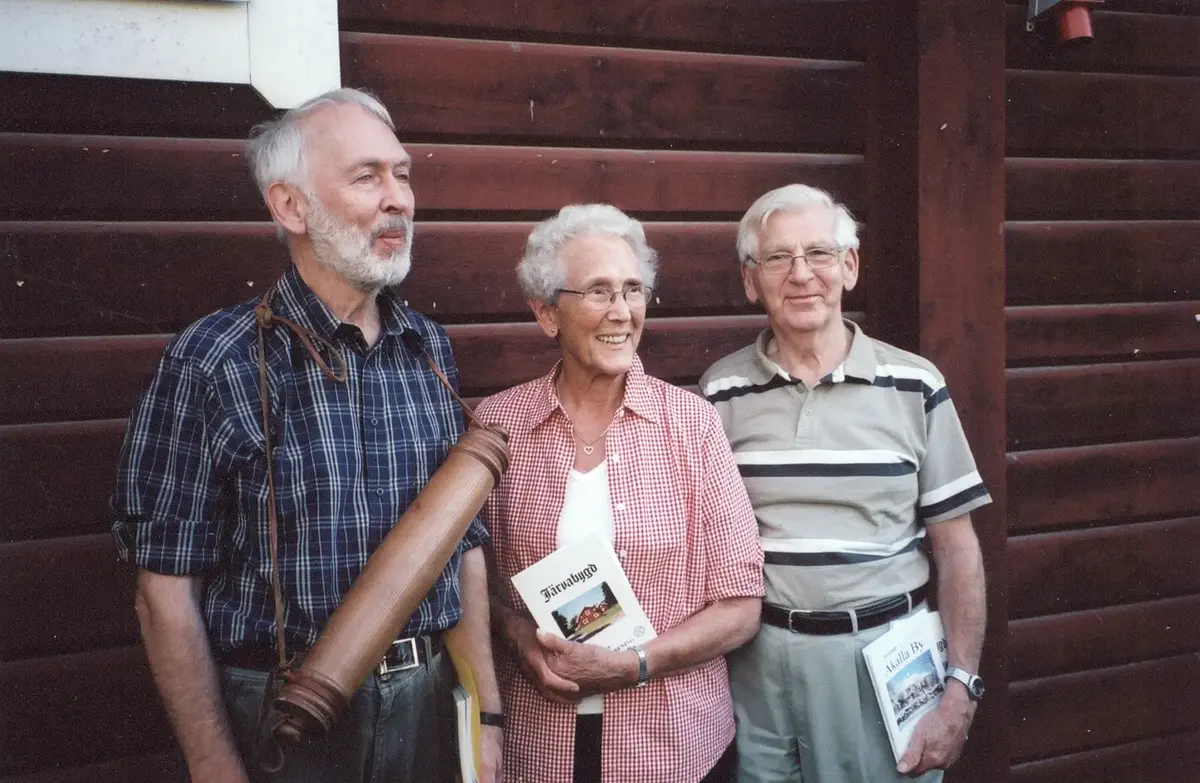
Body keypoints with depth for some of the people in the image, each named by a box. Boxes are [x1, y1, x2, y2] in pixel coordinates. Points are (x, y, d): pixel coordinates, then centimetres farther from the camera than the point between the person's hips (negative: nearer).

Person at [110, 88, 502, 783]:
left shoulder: (431, 348, 2)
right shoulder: (212, 362, -13)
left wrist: (486, 711, 5)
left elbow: (466, 542, 6)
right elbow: (167, 588, -11)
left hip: (427, 702, 5)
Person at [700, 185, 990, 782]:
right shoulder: (721, 392, 0)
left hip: (886, 653, 0)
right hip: (760, 660, 1)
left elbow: (956, 550, 0)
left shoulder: (914, 386, -3)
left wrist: (961, 690, -6)